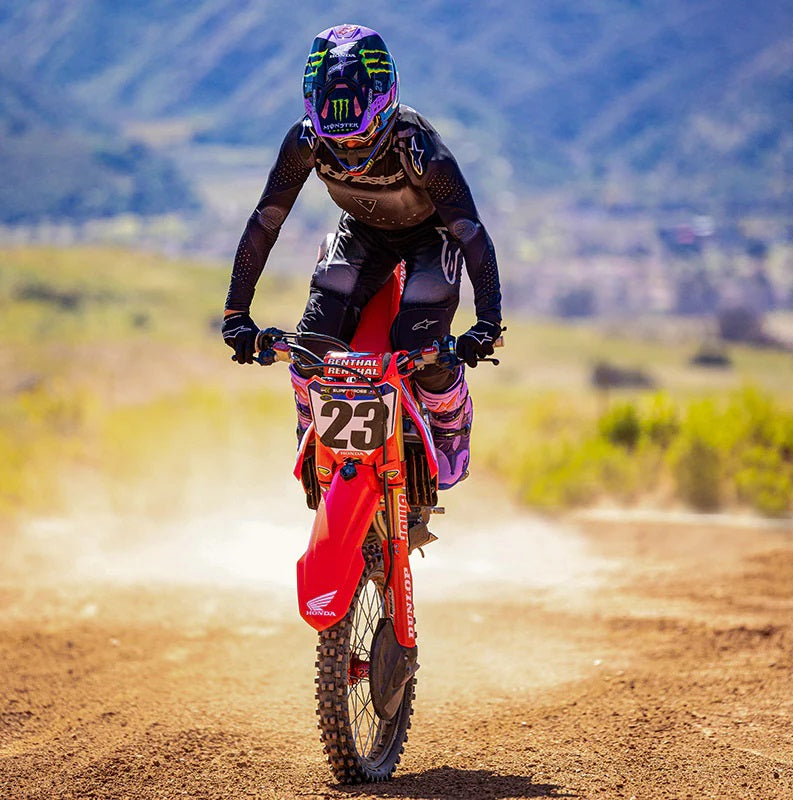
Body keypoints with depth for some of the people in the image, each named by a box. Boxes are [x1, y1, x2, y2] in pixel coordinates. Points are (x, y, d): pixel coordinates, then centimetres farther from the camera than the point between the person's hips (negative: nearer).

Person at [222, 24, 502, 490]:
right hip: (362, 232, 3)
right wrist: (237, 313, -25)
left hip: (430, 233, -3)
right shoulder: (306, 142, -29)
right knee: (312, 341, -14)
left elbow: (471, 232, -36)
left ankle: (452, 433, 13)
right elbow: (265, 223, -21)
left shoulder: (417, 146, -38)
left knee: (421, 347, -20)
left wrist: (489, 322, -45)